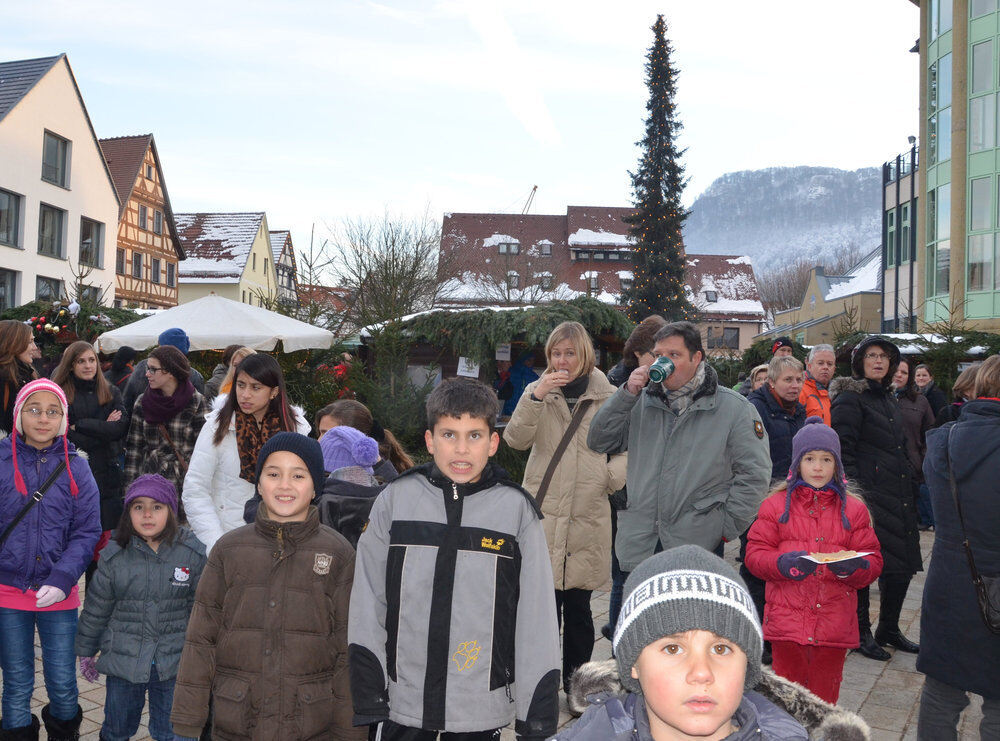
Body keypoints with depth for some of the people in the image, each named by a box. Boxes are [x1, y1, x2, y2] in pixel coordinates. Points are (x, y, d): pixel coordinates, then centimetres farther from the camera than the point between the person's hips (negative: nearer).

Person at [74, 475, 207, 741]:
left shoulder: (192, 553, -8)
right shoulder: (115, 556, -6)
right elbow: (95, 608, 5)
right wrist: (86, 652, 13)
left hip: (173, 665, -1)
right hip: (123, 661, 1)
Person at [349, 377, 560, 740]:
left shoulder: (517, 509, -5)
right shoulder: (395, 500, -2)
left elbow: (538, 616, -1)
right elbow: (366, 604, 2)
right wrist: (367, 700, -1)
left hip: (483, 710, 0)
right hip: (402, 704, 1)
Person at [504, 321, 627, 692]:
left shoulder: (608, 397, 4)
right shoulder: (538, 391, 6)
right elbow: (515, 439, -7)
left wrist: (612, 476, -4)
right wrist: (536, 396, -19)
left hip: (587, 516, 0)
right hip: (543, 512, 0)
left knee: (578, 609, 8)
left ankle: (576, 685, 24)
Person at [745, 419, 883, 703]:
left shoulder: (853, 508, 11)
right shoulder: (776, 504, 6)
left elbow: (873, 560, 7)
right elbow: (754, 554, 1)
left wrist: (852, 567, -16)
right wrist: (783, 564, -20)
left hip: (834, 623, 1)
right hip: (787, 620, -1)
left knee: (824, 700, 8)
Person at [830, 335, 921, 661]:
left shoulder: (888, 400, 19)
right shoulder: (851, 399, -8)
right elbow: (843, 450, -15)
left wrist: (910, 492, 20)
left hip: (898, 496, 8)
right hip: (867, 494, -8)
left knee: (901, 563, 10)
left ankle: (889, 629, 25)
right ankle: (862, 632, 11)